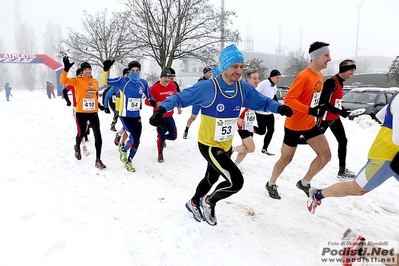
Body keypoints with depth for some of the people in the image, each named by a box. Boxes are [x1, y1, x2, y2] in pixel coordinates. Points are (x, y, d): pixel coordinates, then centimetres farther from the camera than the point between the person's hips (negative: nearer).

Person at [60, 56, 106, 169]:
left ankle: (98, 160, 3)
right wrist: (66, 68, -31)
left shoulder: (95, 82, 8)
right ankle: (77, 148, 49)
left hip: (93, 112, 3)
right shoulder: (77, 80, -6)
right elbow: (63, 80, -21)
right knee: (81, 134, 12)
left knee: (98, 136, -4)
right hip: (81, 113, -3)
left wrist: (99, 105, 22)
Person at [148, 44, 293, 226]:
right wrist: (162, 109, -34)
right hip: (209, 144, -7)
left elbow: (262, 102, 1)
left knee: (212, 178, 27)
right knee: (236, 181, -14)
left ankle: (194, 203, 56)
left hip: (226, 145, 7)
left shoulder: (244, 89, -7)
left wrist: (279, 108, -19)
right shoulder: (208, 87, -23)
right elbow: (180, 98, -18)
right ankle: (209, 202, 16)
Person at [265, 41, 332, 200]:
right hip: (294, 125, -8)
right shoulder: (304, 76, -21)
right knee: (286, 158, 7)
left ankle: (304, 183, 21)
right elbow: (288, 100, -26)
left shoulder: (320, 76, 7)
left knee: (325, 155, 3)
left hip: (310, 124, 8)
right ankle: (271, 184, 30)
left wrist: (319, 110, 14)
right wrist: (310, 110, -31)